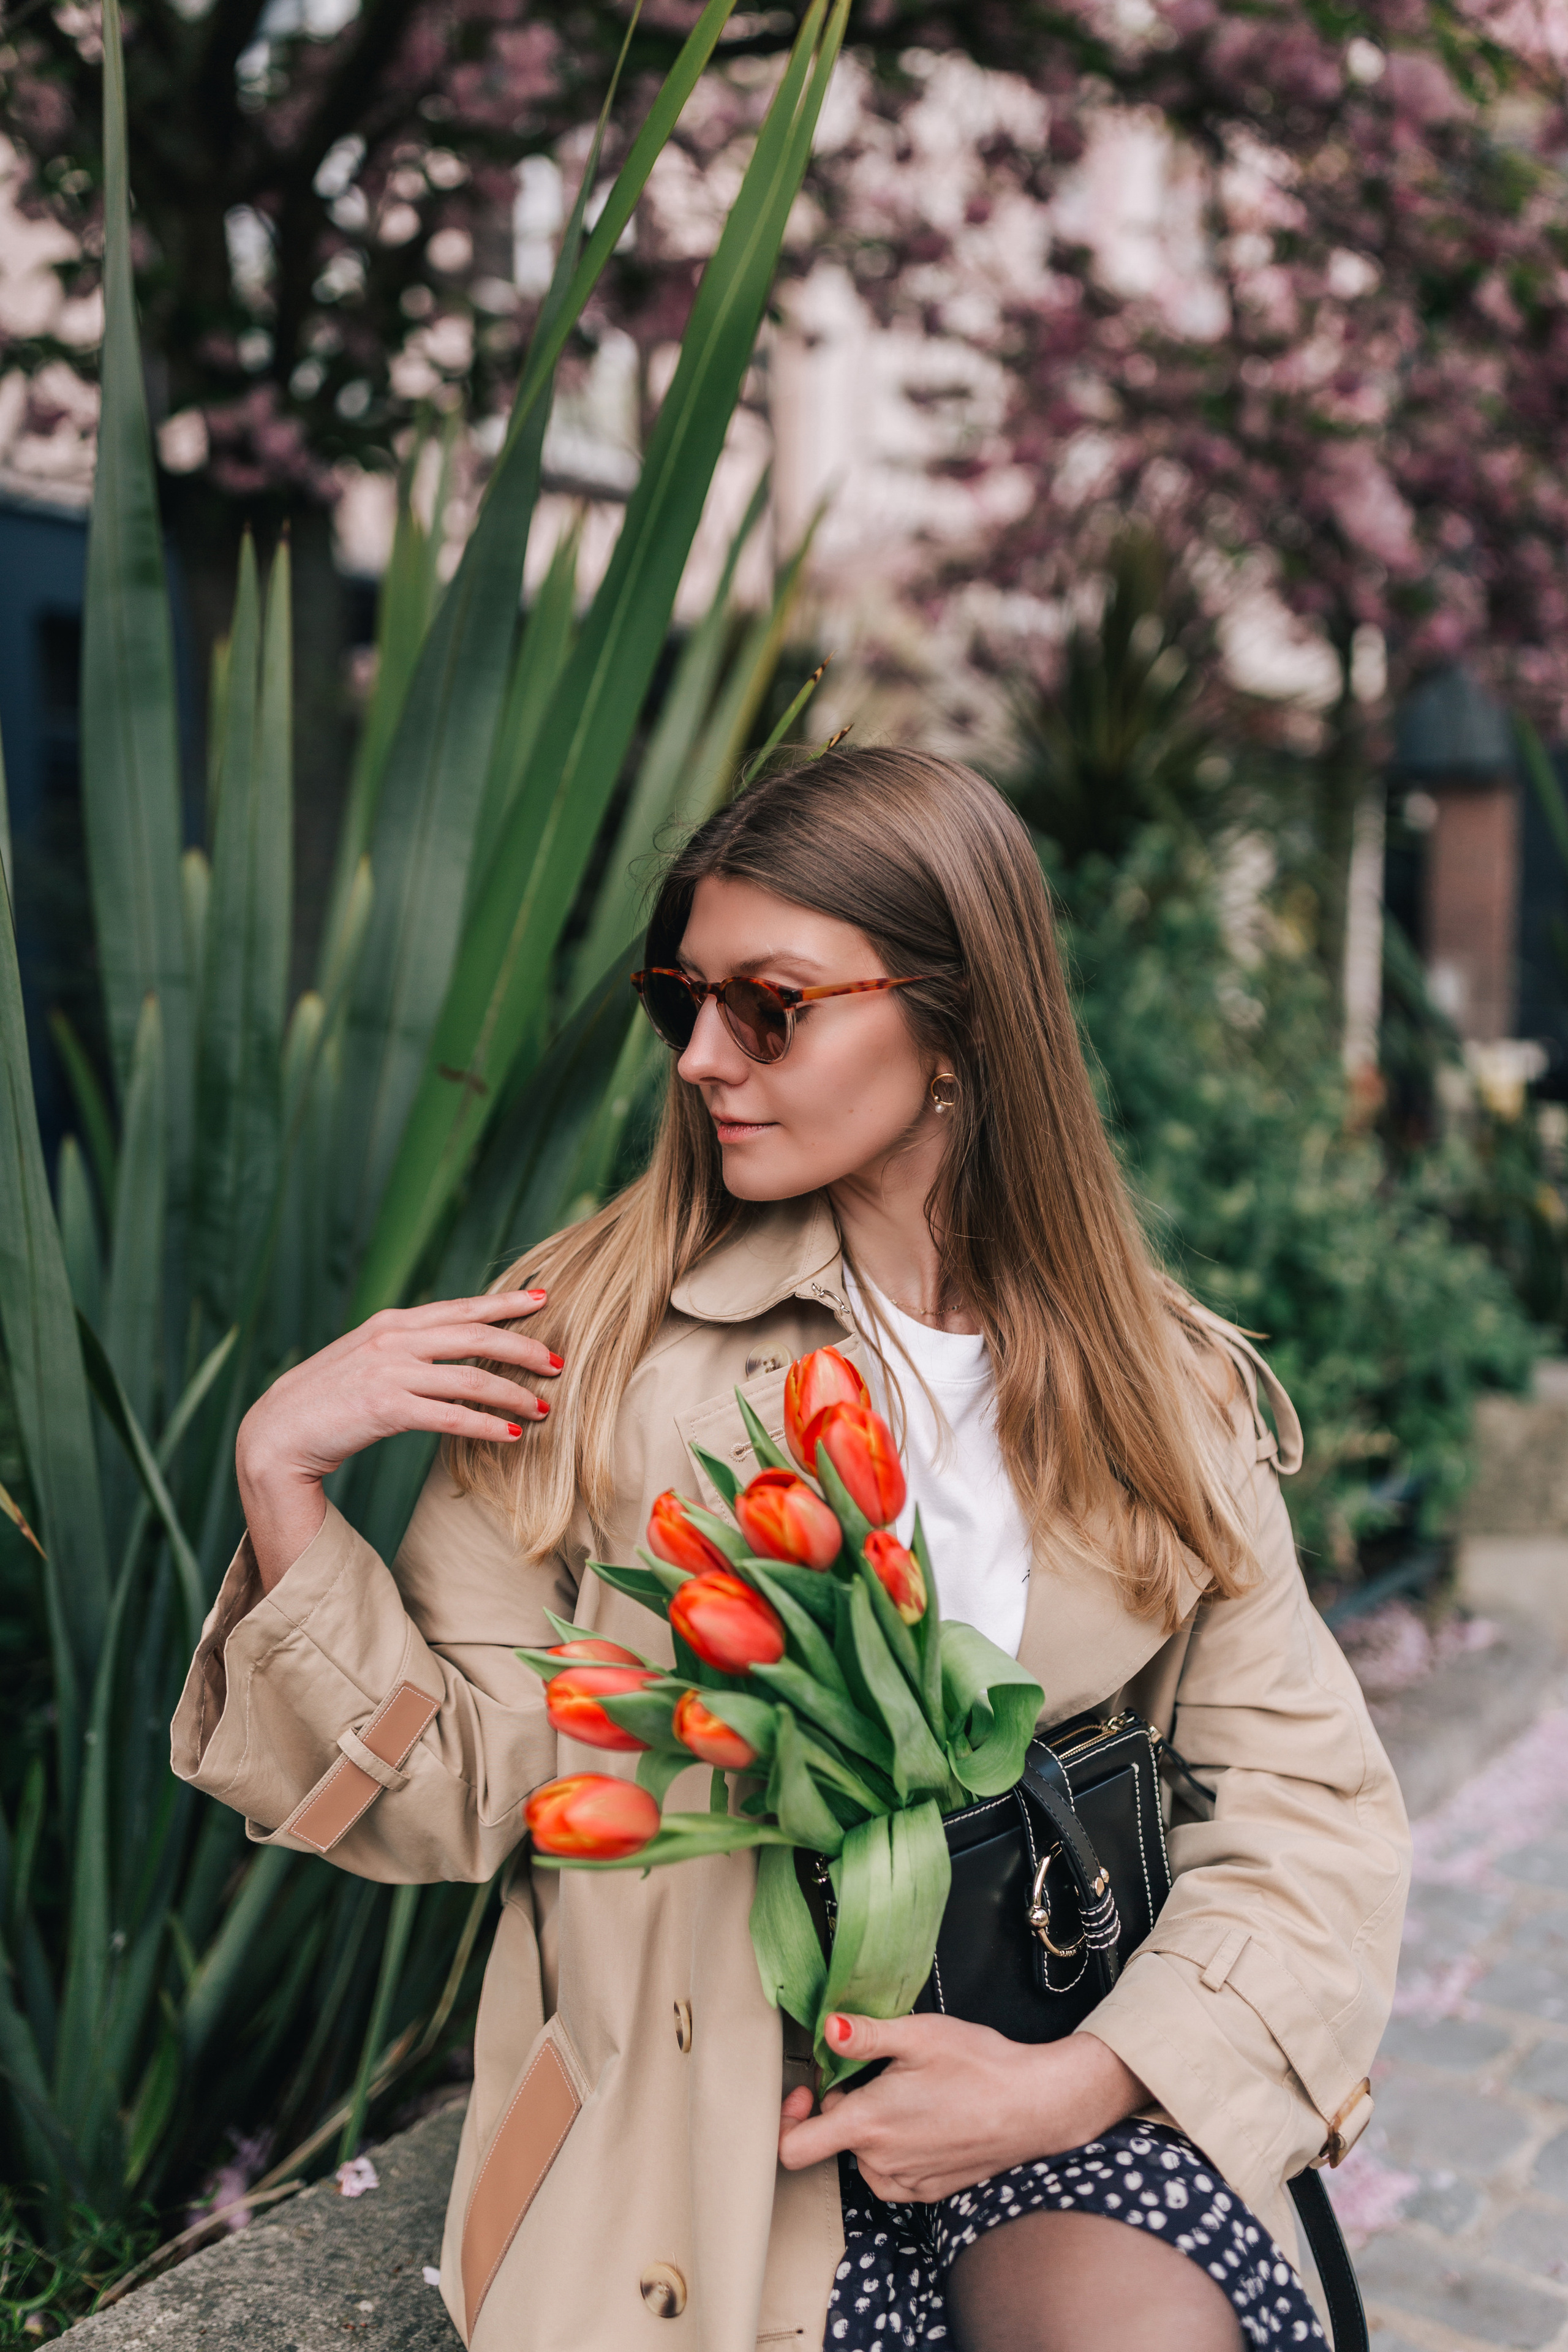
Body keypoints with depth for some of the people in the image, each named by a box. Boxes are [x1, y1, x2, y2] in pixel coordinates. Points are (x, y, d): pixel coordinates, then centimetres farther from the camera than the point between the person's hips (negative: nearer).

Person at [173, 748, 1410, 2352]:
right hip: (696, 2116, -1)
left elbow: (1311, 1807, 3)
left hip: (1063, 2064, 2)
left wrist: (1080, 2081, -11)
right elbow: (453, 1796, -2)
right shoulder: (595, 1335, -2)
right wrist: (281, 1480, -15)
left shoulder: (1170, 1392, 3)